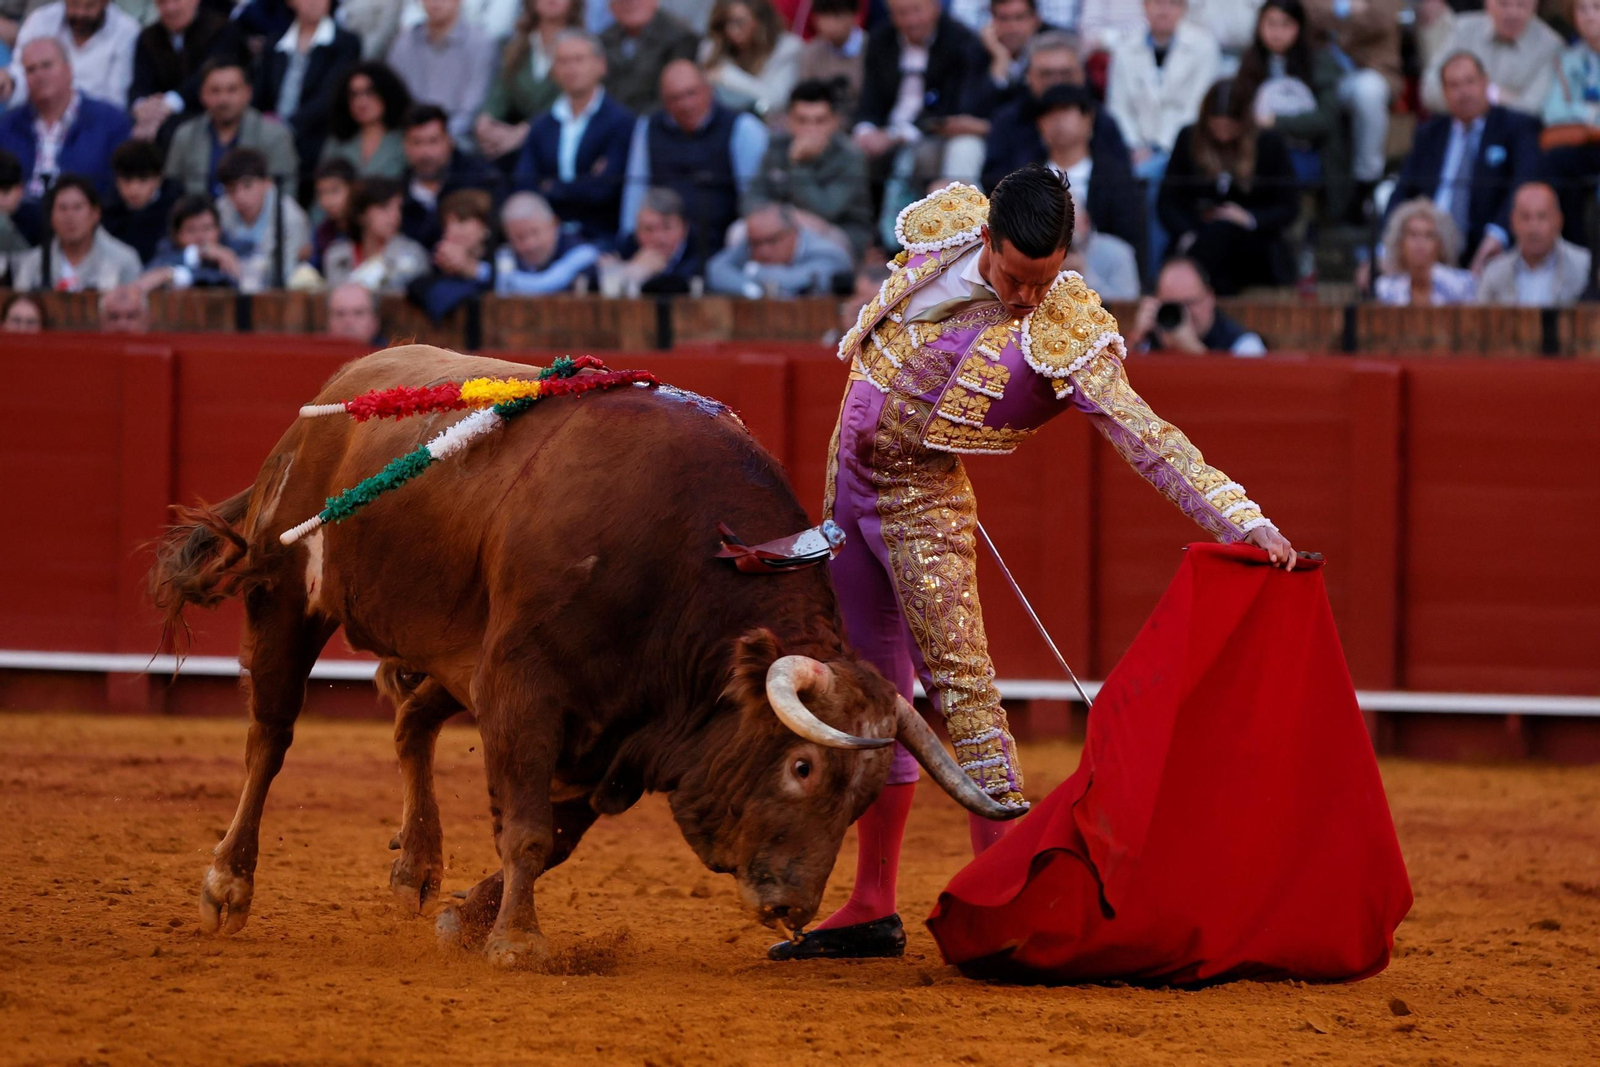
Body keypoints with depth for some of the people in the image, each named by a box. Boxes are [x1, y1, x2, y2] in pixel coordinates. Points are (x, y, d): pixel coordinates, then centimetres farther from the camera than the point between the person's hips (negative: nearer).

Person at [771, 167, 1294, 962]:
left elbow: (1150, 440, -25)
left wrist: (1249, 523, -33)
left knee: (959, 682, -17)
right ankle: (871, 910, 18)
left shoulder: (1067, 336, -21)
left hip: (920, 500, -5)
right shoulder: (941, 228, -8)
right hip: (848, 474, 5)